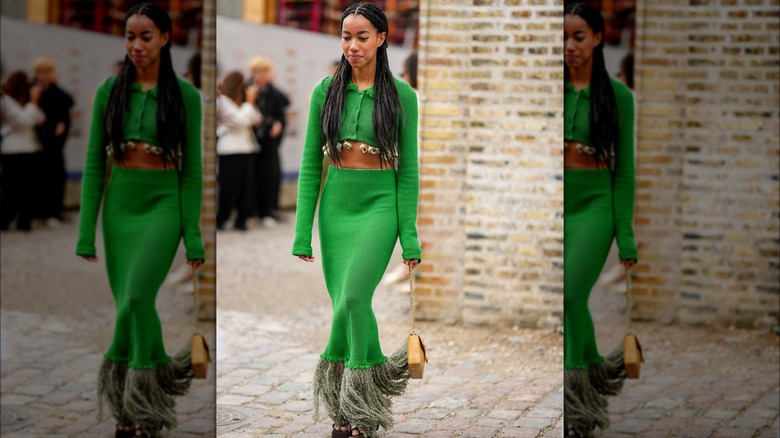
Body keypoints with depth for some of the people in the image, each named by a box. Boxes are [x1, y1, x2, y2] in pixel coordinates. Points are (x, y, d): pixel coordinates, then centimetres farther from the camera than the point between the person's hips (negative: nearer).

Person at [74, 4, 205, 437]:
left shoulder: (185, 94, -2)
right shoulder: (110, 91, 4)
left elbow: (192, 169, -1)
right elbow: (94, 165, 4)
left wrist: (193, 235, -4)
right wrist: (86, 234, -1)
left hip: (163, 205, -3)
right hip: (119, 206, 4)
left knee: (136, 297, -20)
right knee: (130, 304, 6)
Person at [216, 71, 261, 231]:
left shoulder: (238, 100, 19)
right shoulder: (223, 101, -6)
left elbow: (256, 119, 16)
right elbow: (240, 120, -14)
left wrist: (251, 102, 6)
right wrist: (249, 102, -8)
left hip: (246, 147, 8)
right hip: (230, 149, -8)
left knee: (246, 185, 4)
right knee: (229, 186, -4)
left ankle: (241, 219, 8)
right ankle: (220, 219, 6)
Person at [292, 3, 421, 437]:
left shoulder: (402, 95, -1)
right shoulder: (326, 91, 5)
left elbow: (408, 170, 0)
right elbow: (311, 165, 5)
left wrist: (410, 237, -4)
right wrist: (303, 234, 0)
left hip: (380, 205, -3)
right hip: (336, 205, 3)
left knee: (353, 297, -19)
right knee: (347, 304, 4)